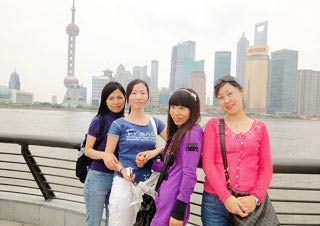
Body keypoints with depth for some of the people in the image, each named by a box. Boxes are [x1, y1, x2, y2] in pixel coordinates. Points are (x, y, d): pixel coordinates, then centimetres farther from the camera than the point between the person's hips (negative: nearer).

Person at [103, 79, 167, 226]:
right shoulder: (119, 124, -4)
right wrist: (122, 170, -20)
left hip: (148, 184, 4)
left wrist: (157, 150, -14)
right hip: (124, 182, -3)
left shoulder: (155, 123, 5)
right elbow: (108, 155, -3)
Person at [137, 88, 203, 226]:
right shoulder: (178, 133, 12)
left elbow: (189, 174, -19)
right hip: (165, 198, 8)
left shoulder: (192, 134, -15)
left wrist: (179, 210, -19)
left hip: (174, 202, -8)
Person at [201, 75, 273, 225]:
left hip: (248, 203, 1)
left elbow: (266, 168, 3)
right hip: (215, 200, -1)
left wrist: (255, 198, -10)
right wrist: (226, 197, -15)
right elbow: (207, 163, -7)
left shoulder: (260, 127, 5)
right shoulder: (213, 125, 0)